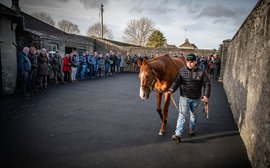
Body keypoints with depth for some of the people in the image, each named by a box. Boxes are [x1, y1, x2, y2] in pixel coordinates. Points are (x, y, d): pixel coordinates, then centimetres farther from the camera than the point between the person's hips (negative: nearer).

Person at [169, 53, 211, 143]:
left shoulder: (201, 72, -6)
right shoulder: (182, 71, -5)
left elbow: (207, 84, -4)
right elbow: (176, 81, -8)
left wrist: (206, 95, -16)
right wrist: (172, 89, -27)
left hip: (196, 98, 2)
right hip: (184, 97, -1)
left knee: (193, 114, 20)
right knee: (182, 114, -6)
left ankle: (192, 128, 44)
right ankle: (178, 134, -6)